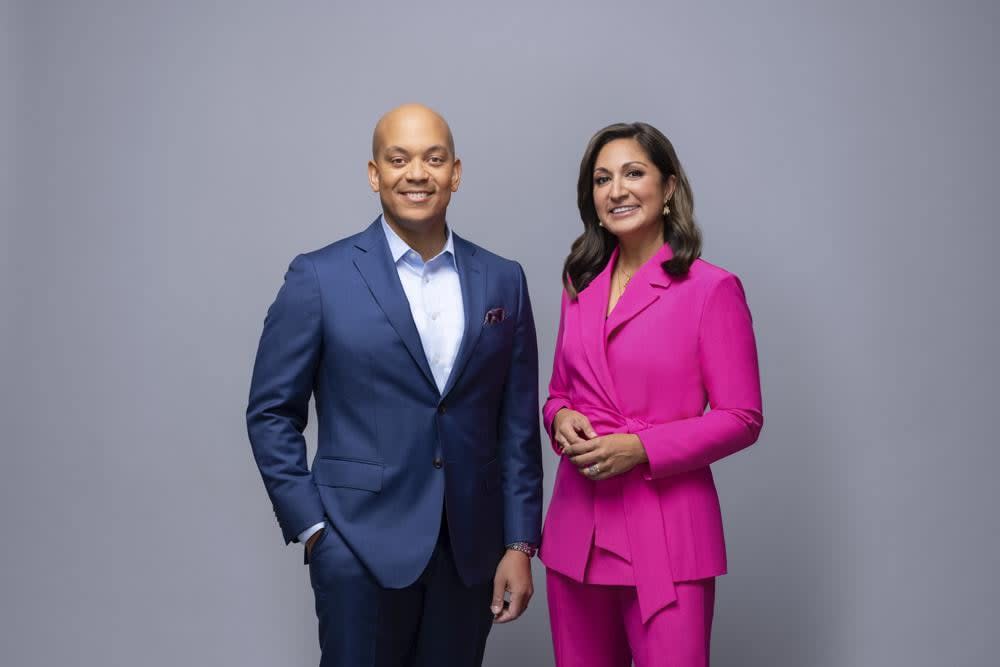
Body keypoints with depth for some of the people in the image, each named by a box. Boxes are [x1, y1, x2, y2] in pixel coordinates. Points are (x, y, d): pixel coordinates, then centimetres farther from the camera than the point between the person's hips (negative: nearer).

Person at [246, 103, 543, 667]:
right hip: (362, 545, -3)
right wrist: (312, 528, -6)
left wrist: (520, 544, 3)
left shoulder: (503, 281, 5)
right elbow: (272, 413, 0)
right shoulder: (320, 278, -4)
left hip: (471, 549, 3)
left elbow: (518, 423, 6)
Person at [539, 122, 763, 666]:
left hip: (666, 527, -5)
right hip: (578, 525, 5)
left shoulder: (711, 289, -7)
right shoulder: (581, 285, 10)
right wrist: (561, 418, -5)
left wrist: (640, 447, -17)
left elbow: (741, 418, -7)